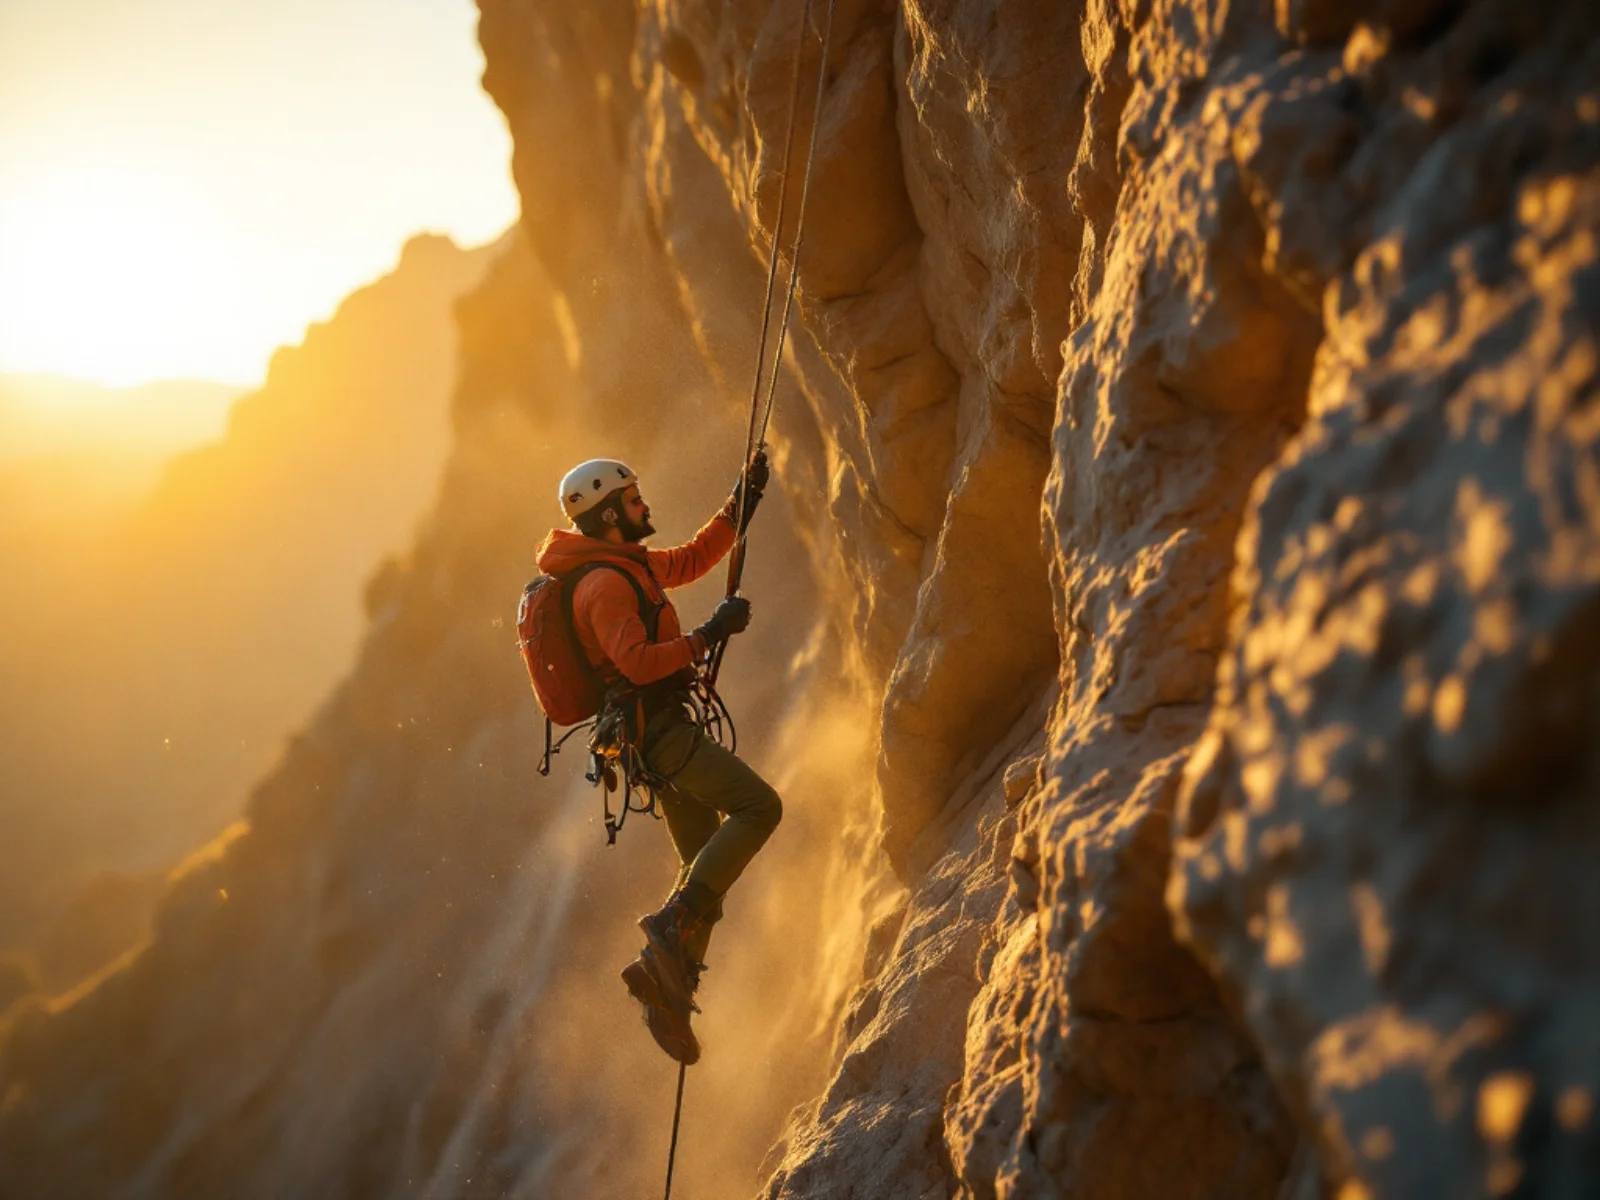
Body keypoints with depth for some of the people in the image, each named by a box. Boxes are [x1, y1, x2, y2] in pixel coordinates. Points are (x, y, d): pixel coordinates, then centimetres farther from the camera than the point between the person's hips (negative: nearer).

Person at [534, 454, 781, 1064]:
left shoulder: (627, 565, 16)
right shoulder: (606, 584, -16)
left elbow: (693, 558, 30)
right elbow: (637, 662, -27)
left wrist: (743, 499, 25)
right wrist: (710, 635, -20)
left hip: (657, 733, 10)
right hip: (655, 731, -10)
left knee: (705, 862, 10)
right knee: (758, 806, -18)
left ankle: (666, 972, 2)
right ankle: (674, 923, -22)